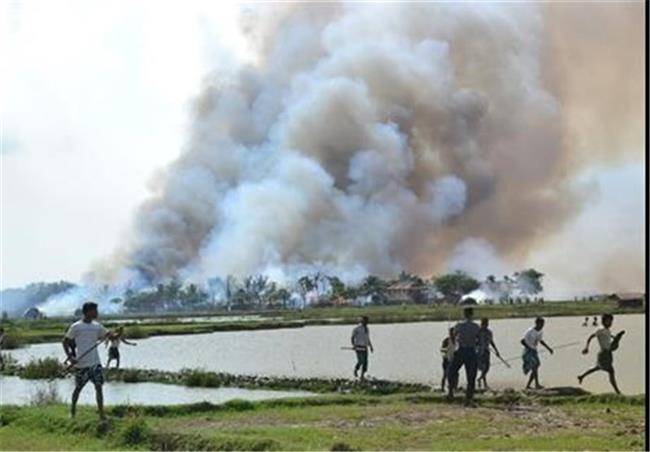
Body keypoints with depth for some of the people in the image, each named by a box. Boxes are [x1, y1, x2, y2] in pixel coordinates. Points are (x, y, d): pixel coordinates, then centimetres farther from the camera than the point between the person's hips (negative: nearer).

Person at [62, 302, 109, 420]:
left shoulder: (97, 326, 7)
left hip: (95, 363, 4)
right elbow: (65, 342, -1)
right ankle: (72, 410, 29)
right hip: (81, 364, -4)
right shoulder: (76, 327, -7)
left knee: (99, 386, -3)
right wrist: (70, 357, -12)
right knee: (78, 388, 9)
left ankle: (101, 414, -1)